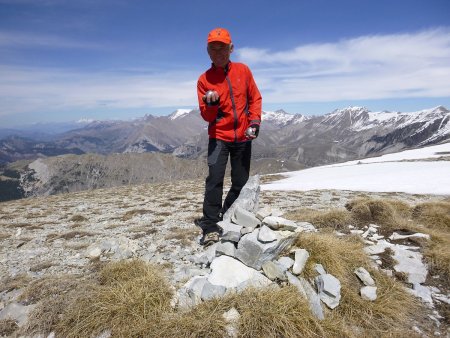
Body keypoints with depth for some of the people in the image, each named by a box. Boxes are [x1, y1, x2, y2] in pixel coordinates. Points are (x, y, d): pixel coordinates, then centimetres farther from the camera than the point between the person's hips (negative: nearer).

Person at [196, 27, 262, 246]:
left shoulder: (243, 70, 4)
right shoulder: (204, 79, -1)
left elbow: (255, 98, 9)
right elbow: (207, 116, -2)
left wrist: (255, 122, -4)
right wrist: (211, 104, -23)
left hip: (243, 137, 3)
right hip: (219, 137, -2)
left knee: (240, 183, 7)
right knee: (215, 179, -16)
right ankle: (211, 226, -6)